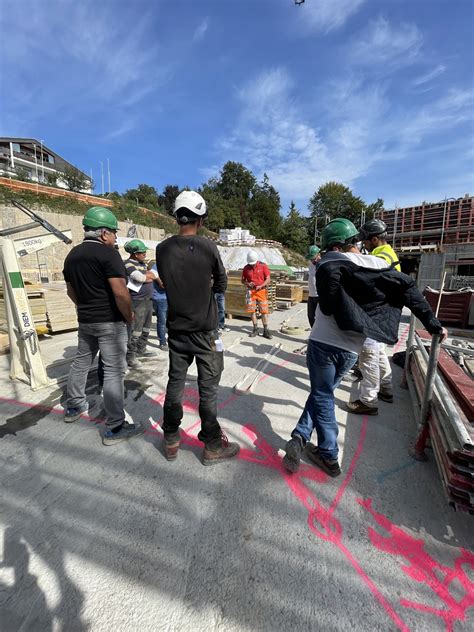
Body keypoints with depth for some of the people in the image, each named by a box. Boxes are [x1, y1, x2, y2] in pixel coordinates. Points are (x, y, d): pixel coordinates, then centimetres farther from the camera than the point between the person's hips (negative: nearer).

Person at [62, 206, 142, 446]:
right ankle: (115, 428, 4)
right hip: (110, 321, -8)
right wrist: (129, 316, -10)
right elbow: (120, 292, -23)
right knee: (113, 371, -3)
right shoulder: (108, 253, -15)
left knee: (81, 362, 23)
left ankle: (73, 406, 41)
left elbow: (71, 290, 19)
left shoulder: (72, 254, 11)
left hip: (85, 320, 8)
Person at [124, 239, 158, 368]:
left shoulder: (142, 263, 17)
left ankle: (141, 350, 30)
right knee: (135, 330, -7)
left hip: (148, 300, 9)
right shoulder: (128, 264, -11)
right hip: (137, 301, -9)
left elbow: (155, 274, 10)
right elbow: (141, 278, -23)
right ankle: (130, 357, 0)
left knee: (146, 328, 17)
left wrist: (146, 275, -8)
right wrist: (150, 275, -3)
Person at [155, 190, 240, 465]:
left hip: (176, 329, 4)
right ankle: (212, 446, 23)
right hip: (205, 331, -3)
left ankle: (171, 441, 30)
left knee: (175, 383, 15)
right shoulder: (208, 246, -11)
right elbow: (222, 284, 1)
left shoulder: (163, 249, -2)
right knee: (208, 388, 7)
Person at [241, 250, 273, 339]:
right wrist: (247, 284, -10)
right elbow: (243, 280, 12)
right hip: (251, 291, 2)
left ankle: (266, 330, 4)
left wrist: (260, 286, -18)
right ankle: (255, 329, 15)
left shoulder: (263, 266, -2)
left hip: (262, 291, -2)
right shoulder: (246, 268, 4)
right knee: (252, 311, 3)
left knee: (264, 311, -2)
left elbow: (268, 280, -3)